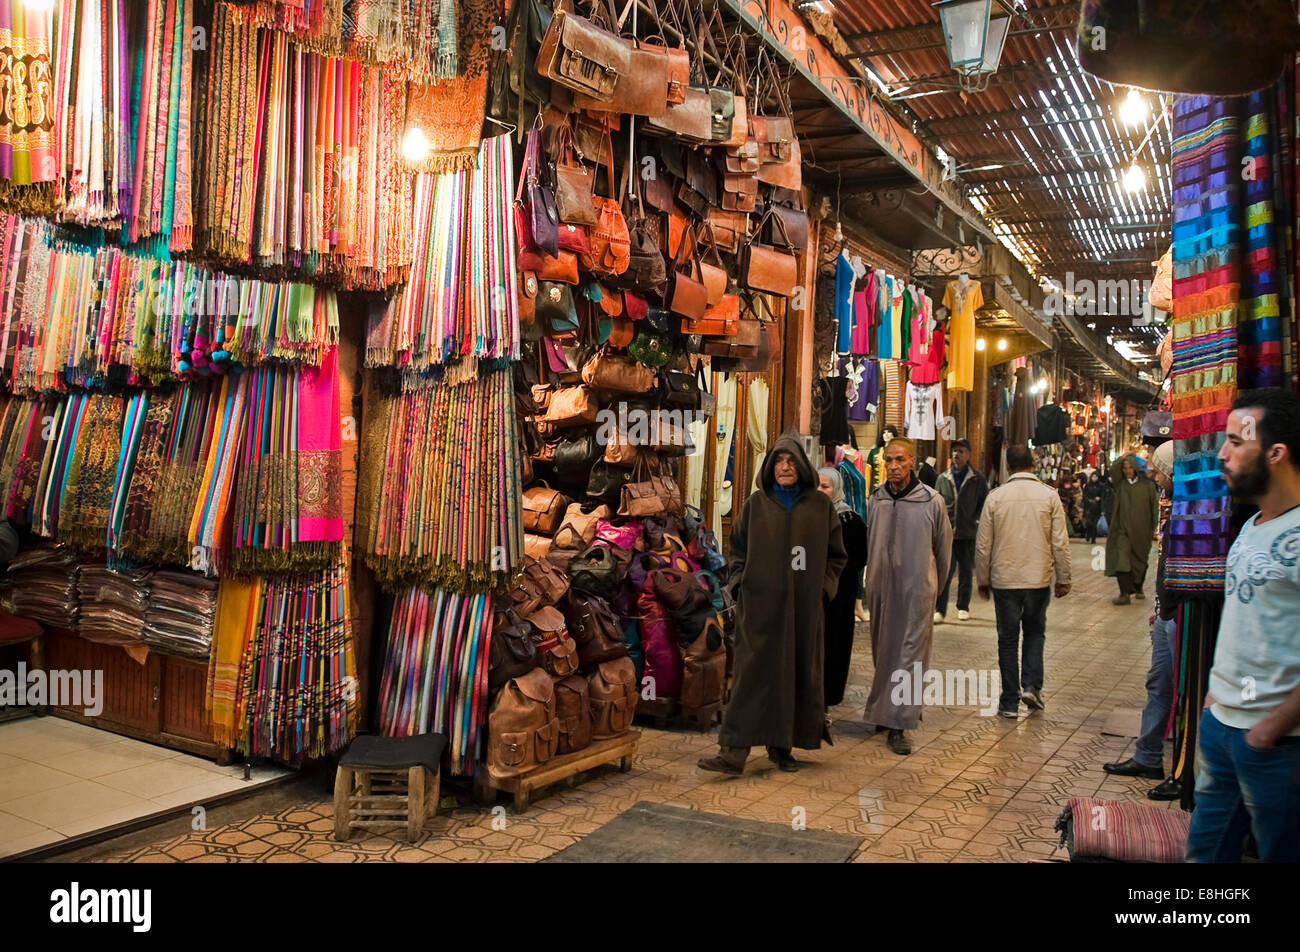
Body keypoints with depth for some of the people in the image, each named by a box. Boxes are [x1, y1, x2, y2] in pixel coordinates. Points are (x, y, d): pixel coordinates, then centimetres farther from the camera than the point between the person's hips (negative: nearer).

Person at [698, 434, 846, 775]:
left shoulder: (821, 507, 7)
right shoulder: (756, 503, 7)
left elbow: (835, 555, 12)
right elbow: (738, 549, 12)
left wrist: (823, 587, -1)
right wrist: (738, 583, -1)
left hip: (803, 605, 1)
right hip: (760, 602, -1)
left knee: (797, 672, 5)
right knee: (752, 671, -5)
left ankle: (782, 745, 19)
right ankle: (735, 751, -6)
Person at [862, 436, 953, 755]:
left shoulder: (932, 501, -7)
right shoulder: (875, 501, 2)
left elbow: (944, 548, 5)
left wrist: (933, 584, 13)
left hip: (917, 590, -3)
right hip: (880, 589, 4)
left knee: (910, 654, -3)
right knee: (882, 653, 13)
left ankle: (899, 723, 0)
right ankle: (885, 711, 29)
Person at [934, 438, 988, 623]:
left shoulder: (977, 478, 1)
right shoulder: (943, 478, 6)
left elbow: (984, 503, 6)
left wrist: (975, 522, -5)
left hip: (968, 534, 0)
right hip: (946, 533, 0)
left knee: (966, 572, 11)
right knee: (944, 572, -3)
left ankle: (963, 607, 25)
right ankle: (940, 610, 4)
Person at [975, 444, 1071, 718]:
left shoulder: (996, 497, -4)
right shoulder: (1049, 495, -4)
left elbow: (983, 544, -1)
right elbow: (1060, 542, -3)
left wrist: (982, 579, 10)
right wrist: (1063, 579, 7)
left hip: (1004, 580, 0)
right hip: (1039, 579, 0)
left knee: (1008, 639, 8)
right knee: (1035, 632, 20)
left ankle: (1010, 701, 12)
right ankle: (1031, 685, 5)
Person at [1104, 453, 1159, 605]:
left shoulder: (1147, 485, 1)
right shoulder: (1120, 484, 6)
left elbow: (1155, 506, 1)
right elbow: (1112, 471, -12)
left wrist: (1155, 526, -3)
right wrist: (1121, 459, -12)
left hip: (1141, 530, 0)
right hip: (1124, 529, 0)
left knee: (1140, 560, 12)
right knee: (1121, 559, -12)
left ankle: (1138, 588, 32)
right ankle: (1125, 593, -14)